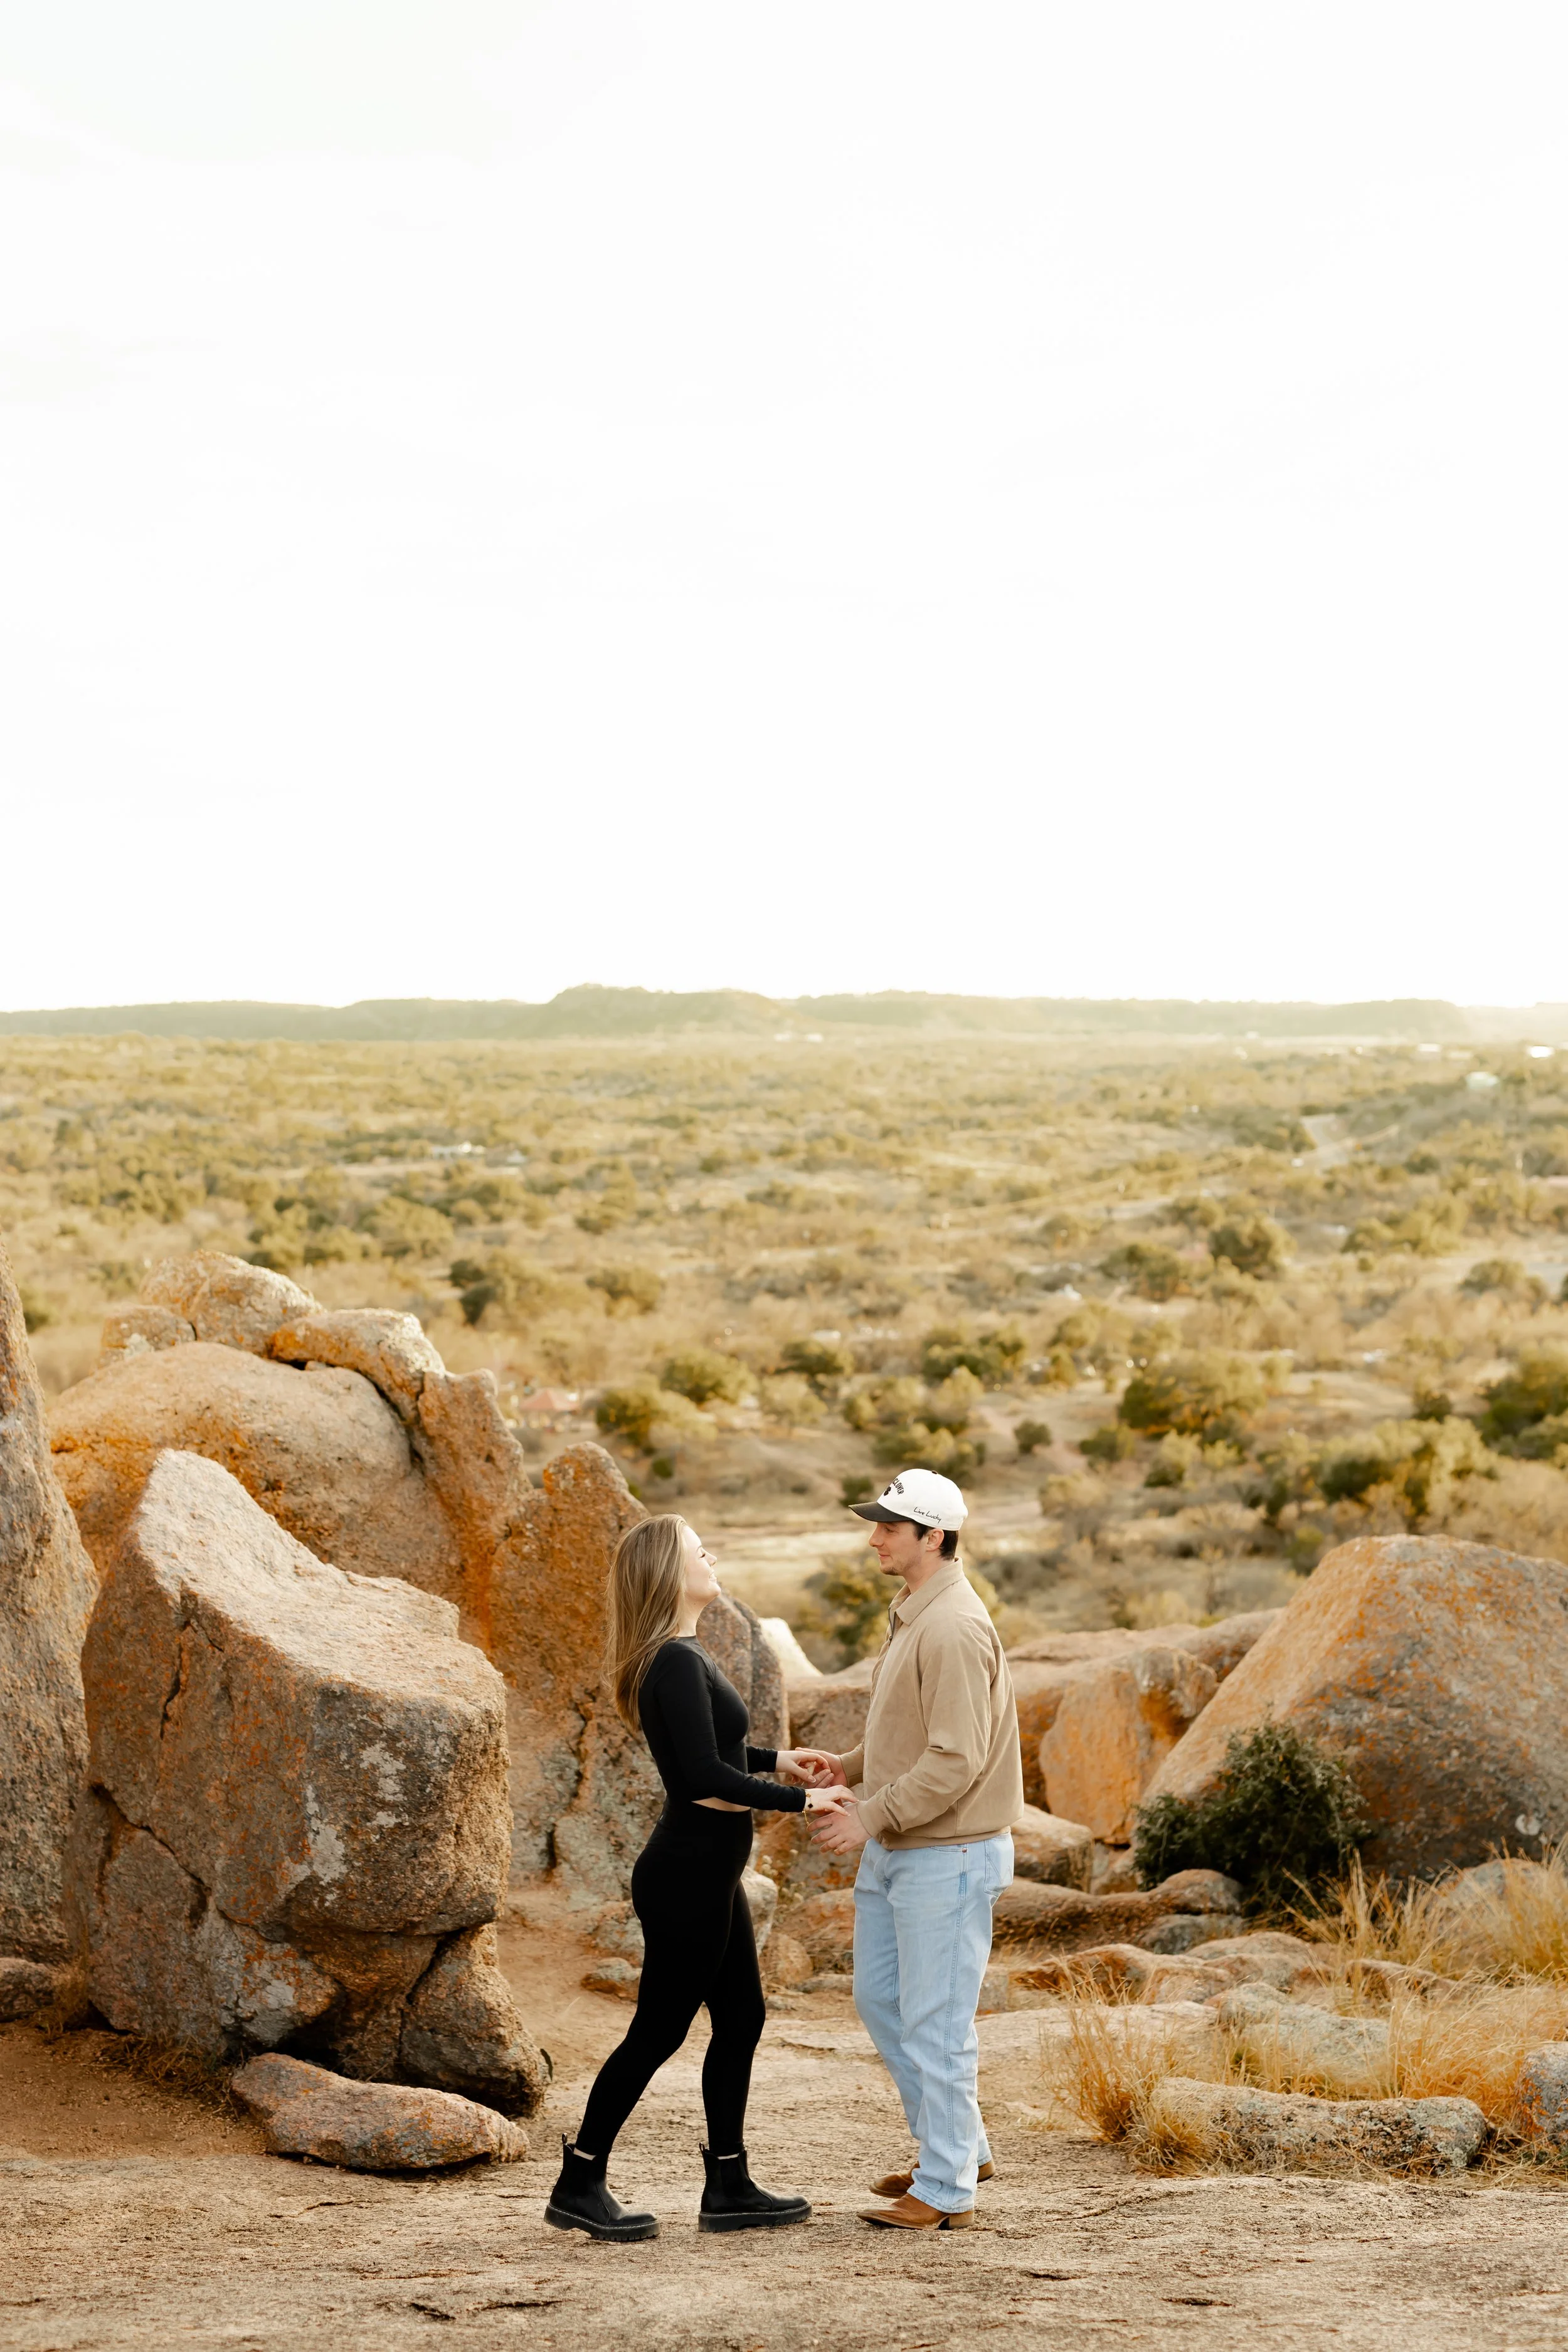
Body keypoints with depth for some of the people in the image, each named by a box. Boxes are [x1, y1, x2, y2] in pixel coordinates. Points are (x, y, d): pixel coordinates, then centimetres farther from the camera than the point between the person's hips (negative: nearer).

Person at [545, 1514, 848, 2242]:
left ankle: (729, 2189, 20)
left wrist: (777, 1759, 20)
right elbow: (705, 1777, -27)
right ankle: (578, 2185, 11)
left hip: (708, 1875, 10)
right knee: (658, 2032, 0)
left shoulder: (680, 1658, 10)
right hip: (686, 1876, -10)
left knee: (740, 2020, 13)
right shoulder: (678, 1664, -21)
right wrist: (801, 1800, -20)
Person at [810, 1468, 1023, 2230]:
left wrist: (871, 1815, -23)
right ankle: (958, 2145, 30)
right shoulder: (910, 1615, 12)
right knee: (880, 1998, 18)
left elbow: (957, 1759, -25)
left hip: (948, 1855, -11)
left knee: (935, 2022, -2)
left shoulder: (954, 1629, -21)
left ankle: (945, 2189, 8)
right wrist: (850, 1765, 7)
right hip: (894, 1852, 11)